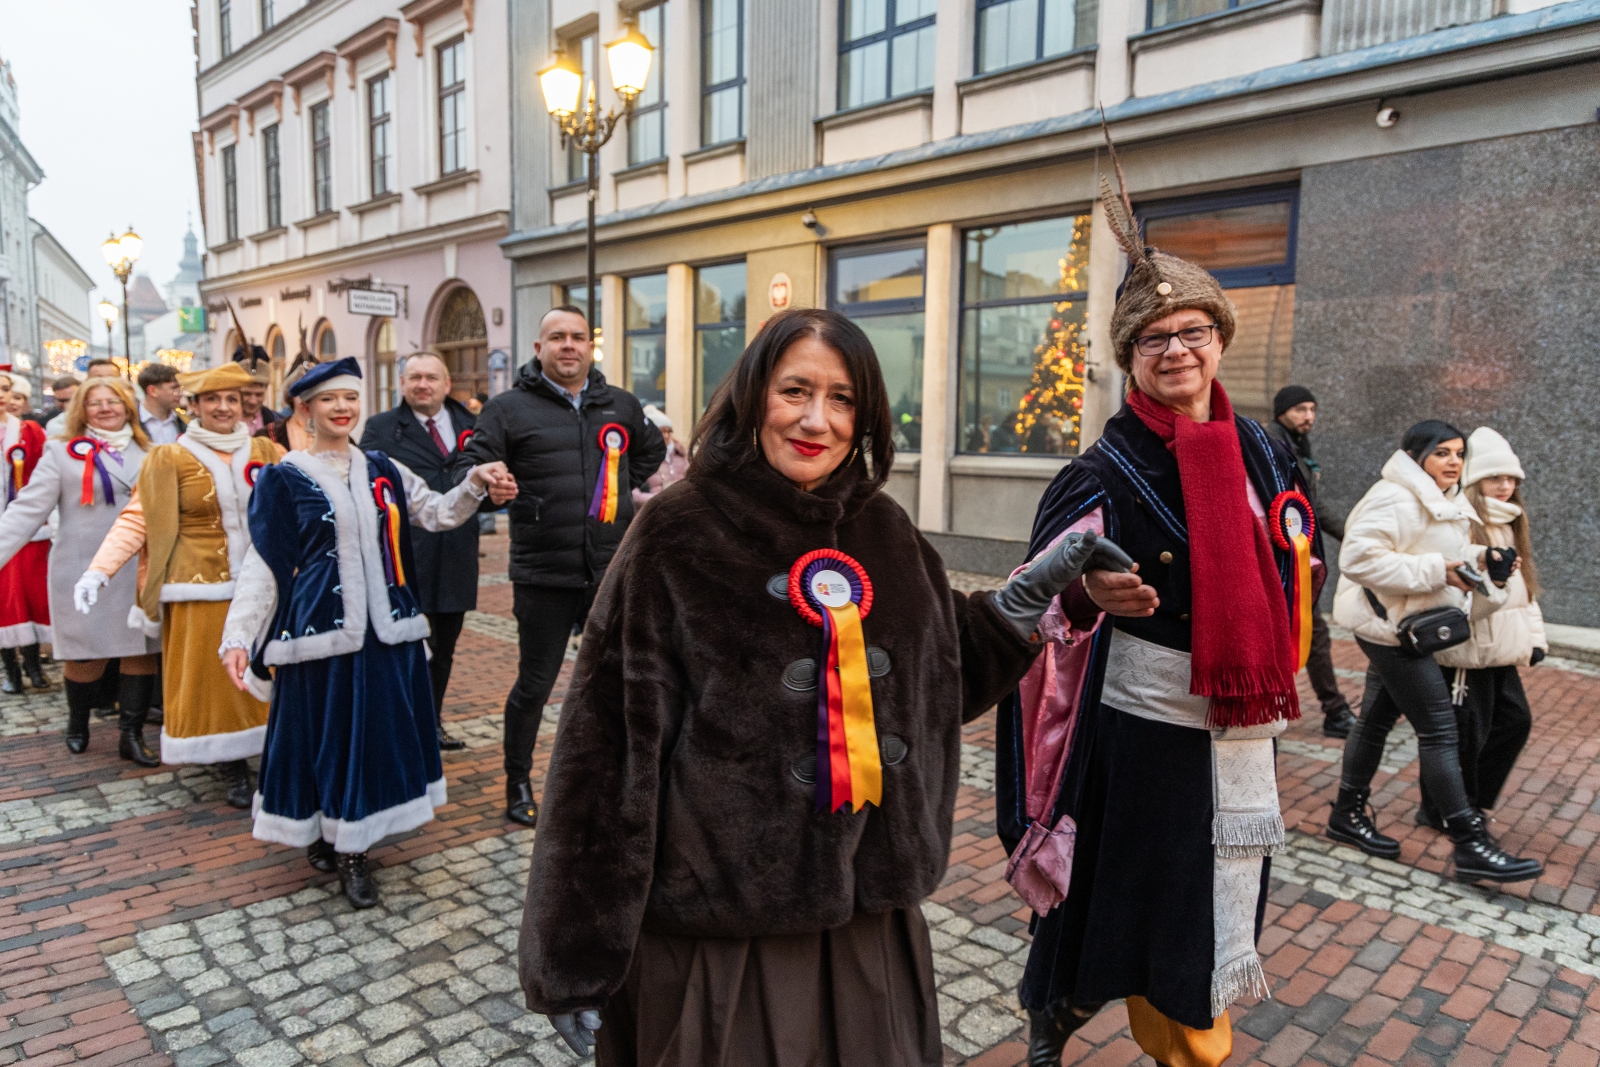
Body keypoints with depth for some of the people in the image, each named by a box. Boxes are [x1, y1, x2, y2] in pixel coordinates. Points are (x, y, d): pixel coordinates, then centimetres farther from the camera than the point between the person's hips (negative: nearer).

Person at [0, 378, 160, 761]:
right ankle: (78, 723, 32)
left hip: (139, 571, 3)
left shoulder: (147, 454, 11)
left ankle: (132, 736, 11)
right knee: (85, 655, 6)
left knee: (142, 651, 1)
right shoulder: (62, 452, 1)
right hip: (83, 570, -2)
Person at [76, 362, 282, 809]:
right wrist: (98, 571, -11)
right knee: (213, 680, 3)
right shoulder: (169, 459, 2)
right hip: (201, 590, -1)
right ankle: (234, 771, 15)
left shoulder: (266, 453, 7)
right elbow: (136, 520, -1)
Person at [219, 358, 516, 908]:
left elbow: (437, 513, 5)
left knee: (377, 729, 8)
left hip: (383, 626, 4)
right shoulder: (284, 479, -2)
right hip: (320, 629, -4)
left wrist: (475, 484, -14)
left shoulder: (381, 470, 9)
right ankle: (321, 835, 24)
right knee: (323, 732, 3)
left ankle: (351, 845, 22)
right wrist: (237, 636, -11)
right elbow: (263, 564, -4)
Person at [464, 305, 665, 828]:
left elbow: (651, 450, 26)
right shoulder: (509, 407, -3)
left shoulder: (621, 405, 9)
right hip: (543, 577, -3)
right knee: (534, 685, 8)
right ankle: (518, 785, 28)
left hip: (611, 572, 4)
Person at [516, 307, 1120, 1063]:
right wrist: (576, 957, -11)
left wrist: (1021, 605, -2)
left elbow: (941, 683, 13)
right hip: (715, 924, -4)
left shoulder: (886, 532, 2)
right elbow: (607, 742, -13)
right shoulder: (677, 534, -12)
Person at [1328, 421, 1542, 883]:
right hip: (1389, 624, -10)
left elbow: (1447, 555, 18)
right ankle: (1471, 847, -2)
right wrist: (1436, 571, -24)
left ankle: (1348, 814, 25)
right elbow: (1358, 558, -27)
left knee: (1377, 719, 15)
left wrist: (1476, 560, -4)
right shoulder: (1395, 498, -17)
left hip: (1411, 628, 10)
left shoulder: (1443, 503, 16)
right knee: (1439, 729, -8)